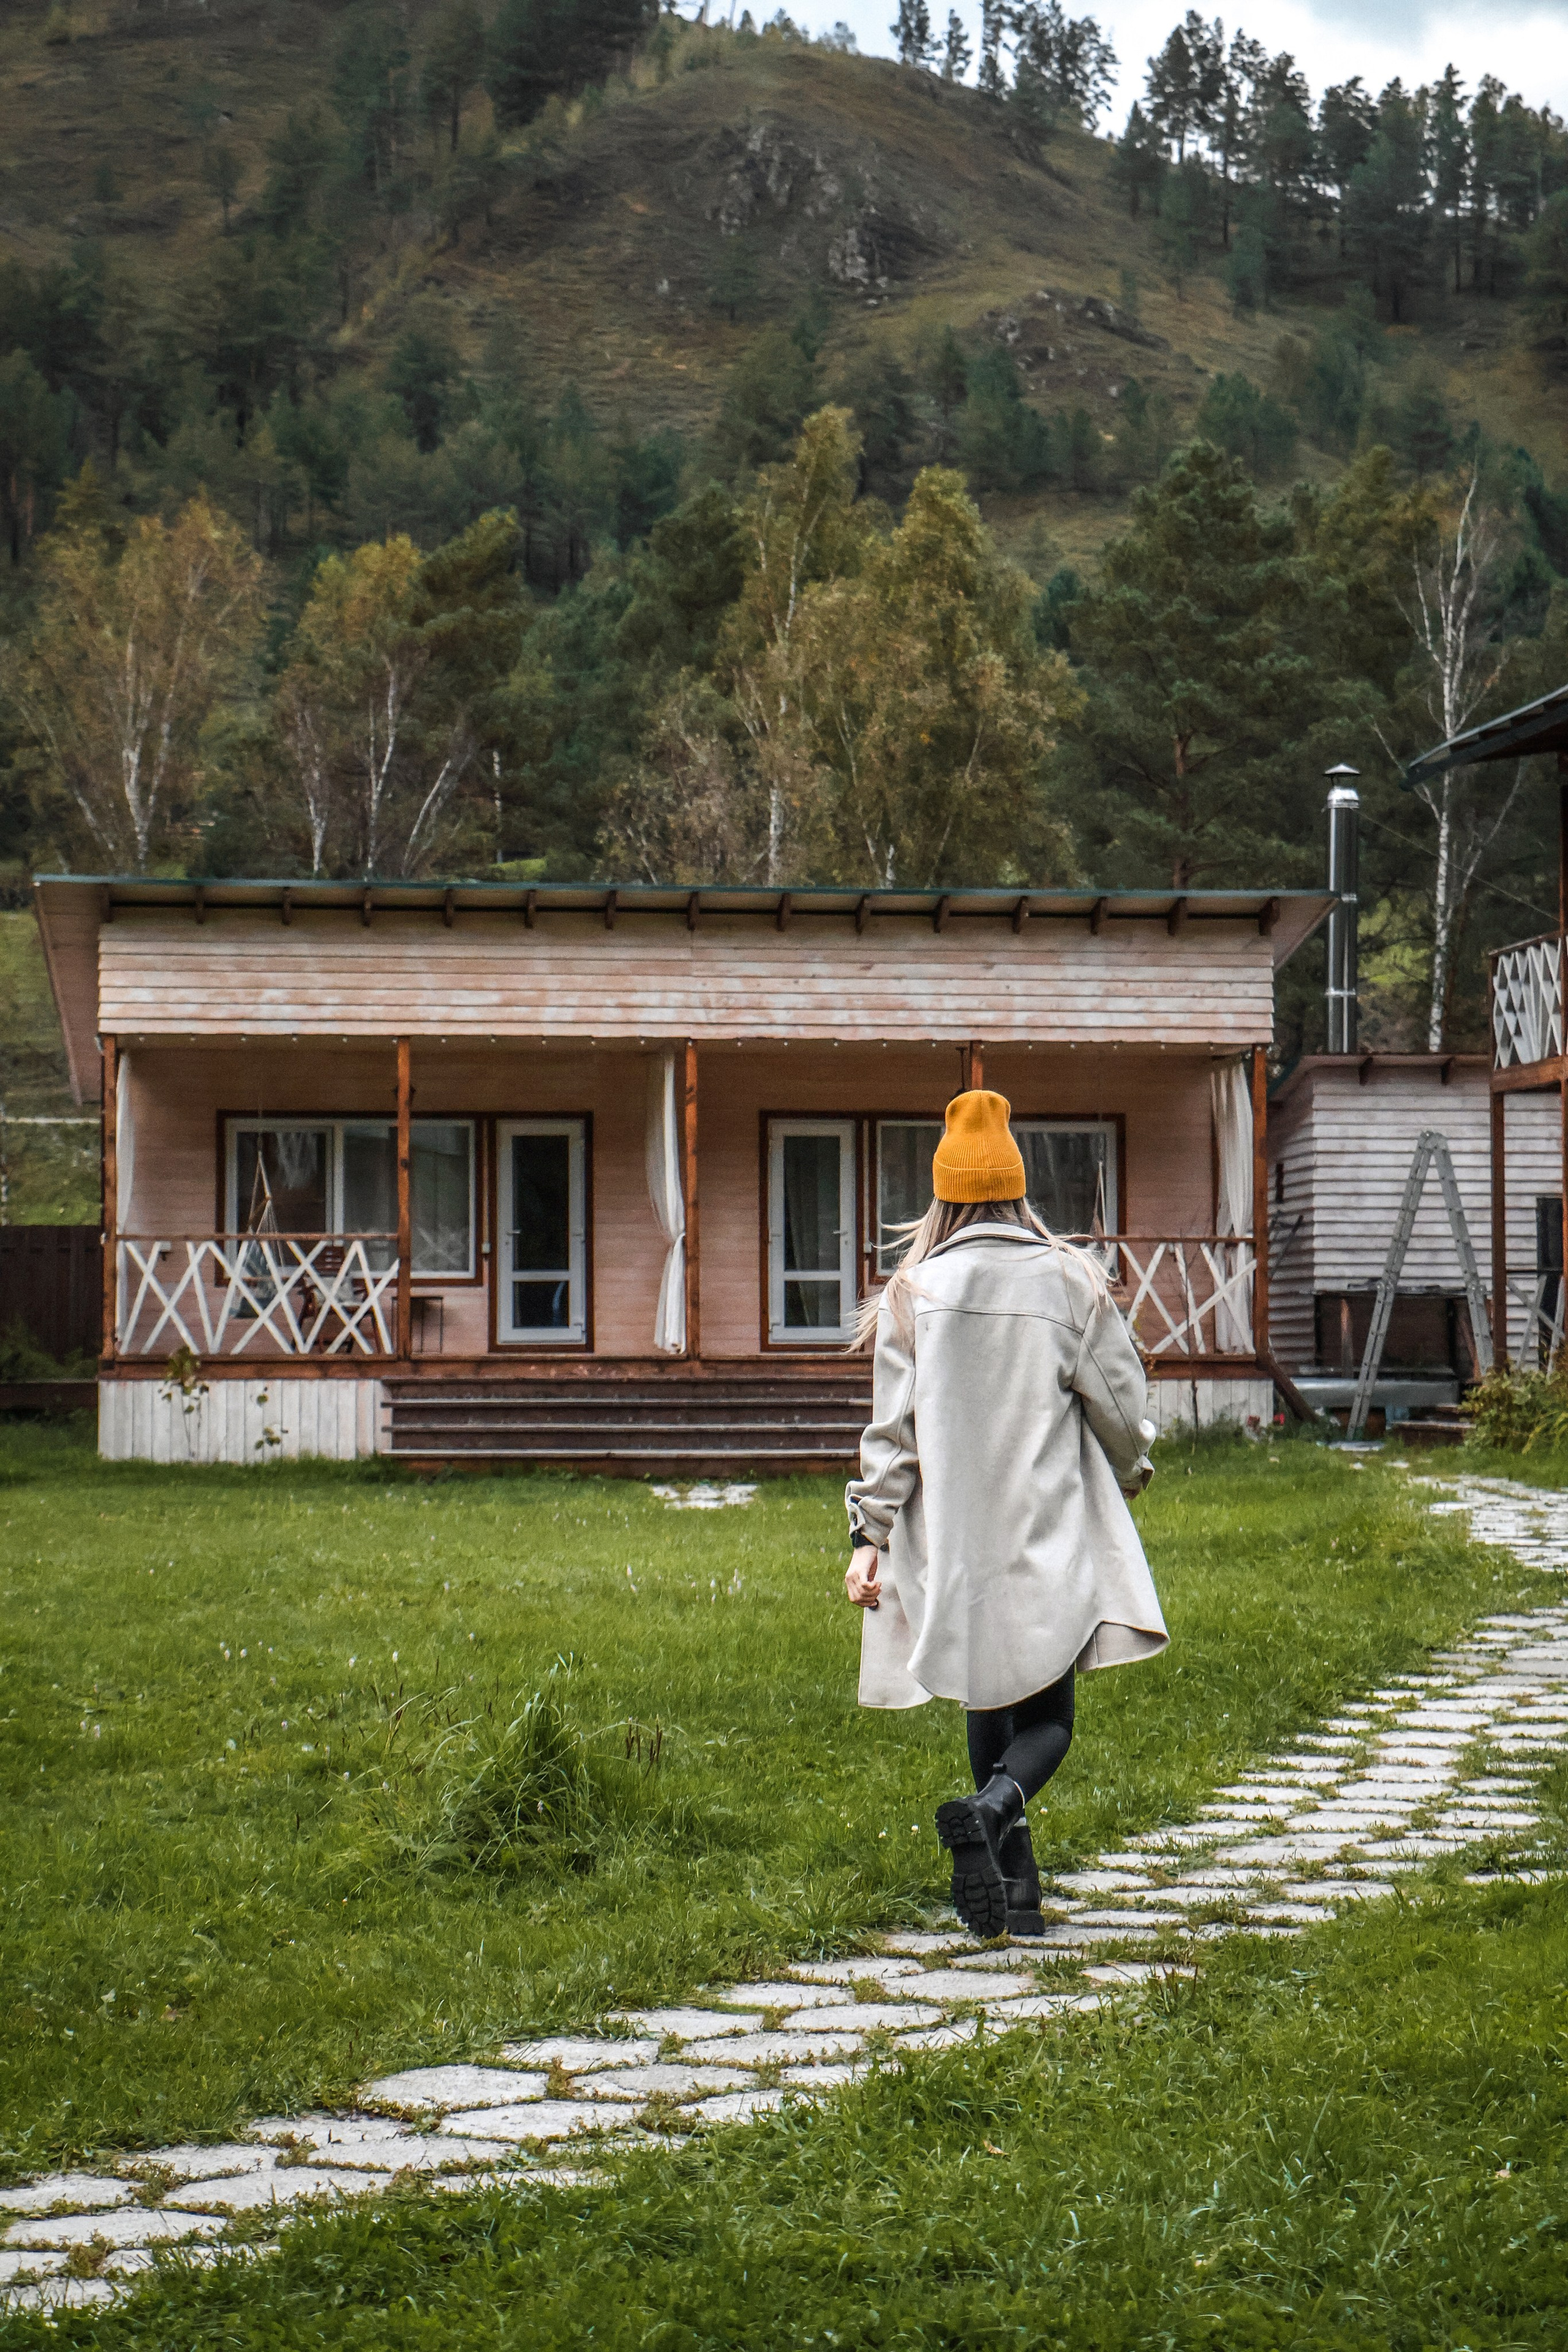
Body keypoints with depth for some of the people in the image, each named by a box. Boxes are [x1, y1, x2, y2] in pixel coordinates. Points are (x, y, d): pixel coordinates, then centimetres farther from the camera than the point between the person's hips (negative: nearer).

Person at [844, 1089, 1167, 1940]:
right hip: (1052, 1535, -1)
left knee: (989, 1705, 17)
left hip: (953, 1542, 1)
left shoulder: (914, 1292, -2)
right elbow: (1119, 1401, 1)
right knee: (1047, 1718, 3)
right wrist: (1128, 1475, 21)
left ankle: (1014, 1880, 16)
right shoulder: (1068, 1280, -2)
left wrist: (872, 1535, -1)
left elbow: (892, 1427, -4)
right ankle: (989, 1809, -27)